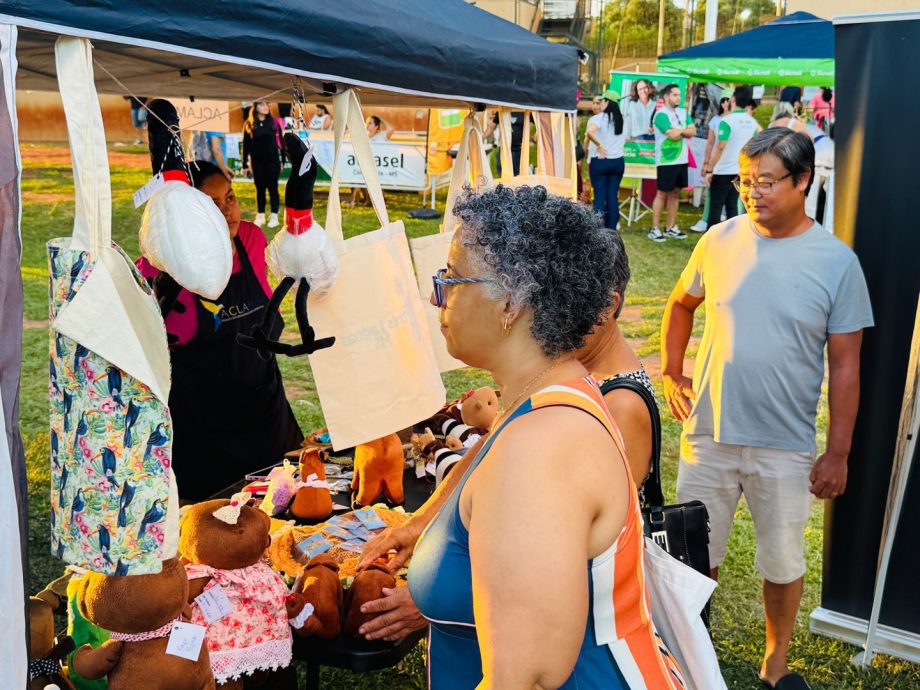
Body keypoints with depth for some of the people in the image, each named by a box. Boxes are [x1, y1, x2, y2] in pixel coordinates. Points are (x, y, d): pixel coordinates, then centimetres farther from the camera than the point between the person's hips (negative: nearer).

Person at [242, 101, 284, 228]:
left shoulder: (273, 122, 2)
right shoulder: (249, 124, 2)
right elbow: (246, 145, 4)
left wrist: (282, 160, 0)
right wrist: (245, 164, 3)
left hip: (272, 161, -1)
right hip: (257, 162, 1)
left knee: (272, 188, 2)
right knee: (260, 189, 7)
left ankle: (274, 216, 8)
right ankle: (260, 216, 15)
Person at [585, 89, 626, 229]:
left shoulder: (598, 118, -11)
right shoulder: (622, 119, 9)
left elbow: (589, 132, -29)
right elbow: (625, 138, 14)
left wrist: (599, 145, -18)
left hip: (600, 161, -5)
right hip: (618, 161, 5)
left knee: (600, 196, -2)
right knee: (612, 196, 8)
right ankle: (611, 229, 11)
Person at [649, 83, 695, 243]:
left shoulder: (683, 113, 12)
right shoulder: (661, 115, -11)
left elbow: (693, 132, 3)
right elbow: (673, 135, -20)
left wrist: (678, 130, -12)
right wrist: (684, 131, 0)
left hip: (681, 160, 7)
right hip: (666, 161, -7)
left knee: (675, 193, 10)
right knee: (662, 194, -4)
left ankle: (671, 228, 17)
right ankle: (654, 229, 1)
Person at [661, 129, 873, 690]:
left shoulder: (837, 261, -8)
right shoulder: (720, 240, -3)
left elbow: (844, 363, -4)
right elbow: (681, 305, 14)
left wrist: (838, 453, -4)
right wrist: (671, 374, 6)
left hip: (786, 448, -1)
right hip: (708, 435, 2)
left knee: (784, 563, 15)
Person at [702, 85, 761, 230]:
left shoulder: (727, 120, -15)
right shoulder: (752, 122, 6)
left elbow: (720, 147, -21)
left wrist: (709, 170, -16)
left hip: (723, 171, -6)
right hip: (741, 171, 6)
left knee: (715, 207, 0)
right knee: (732, 206, 12)